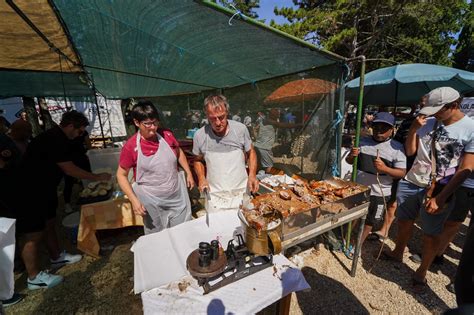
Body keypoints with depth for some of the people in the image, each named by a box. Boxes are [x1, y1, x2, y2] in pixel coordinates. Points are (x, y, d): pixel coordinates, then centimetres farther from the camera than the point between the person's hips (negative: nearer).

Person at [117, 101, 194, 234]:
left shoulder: (166, 135, -7)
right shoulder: (131, 146, -14)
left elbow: (179, 152, 12)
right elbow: (121, 175, -4)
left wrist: (188, 173, 9)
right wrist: (134, 200, -12)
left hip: (177, 195, 3)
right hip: (152, 202, -2)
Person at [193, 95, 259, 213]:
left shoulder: (241, 129, -11)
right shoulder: (199, 136, -10)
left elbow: (251, 153, 3)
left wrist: (252, 175, -10)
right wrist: (201, 178, -9)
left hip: (241, 192, 1)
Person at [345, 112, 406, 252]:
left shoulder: (397, 147, -9)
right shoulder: (363, 141, -1)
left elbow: (402, 173, -9)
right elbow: (349, 161, 6)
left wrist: (385, 168, -27)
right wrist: (351, 155, -16)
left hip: (379, 193, -2)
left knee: (369, 222, 16)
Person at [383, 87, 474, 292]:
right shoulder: (428, 122, 0)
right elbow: (410, 151, 3)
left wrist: (440, 198, -15)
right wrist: (414, 127, -11)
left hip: (439, 191, -3)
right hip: (410, 183, 4)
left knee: (431, 234, 9)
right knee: (404, 221, 18)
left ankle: (421, 273, 29)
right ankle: (397, 254, 41)